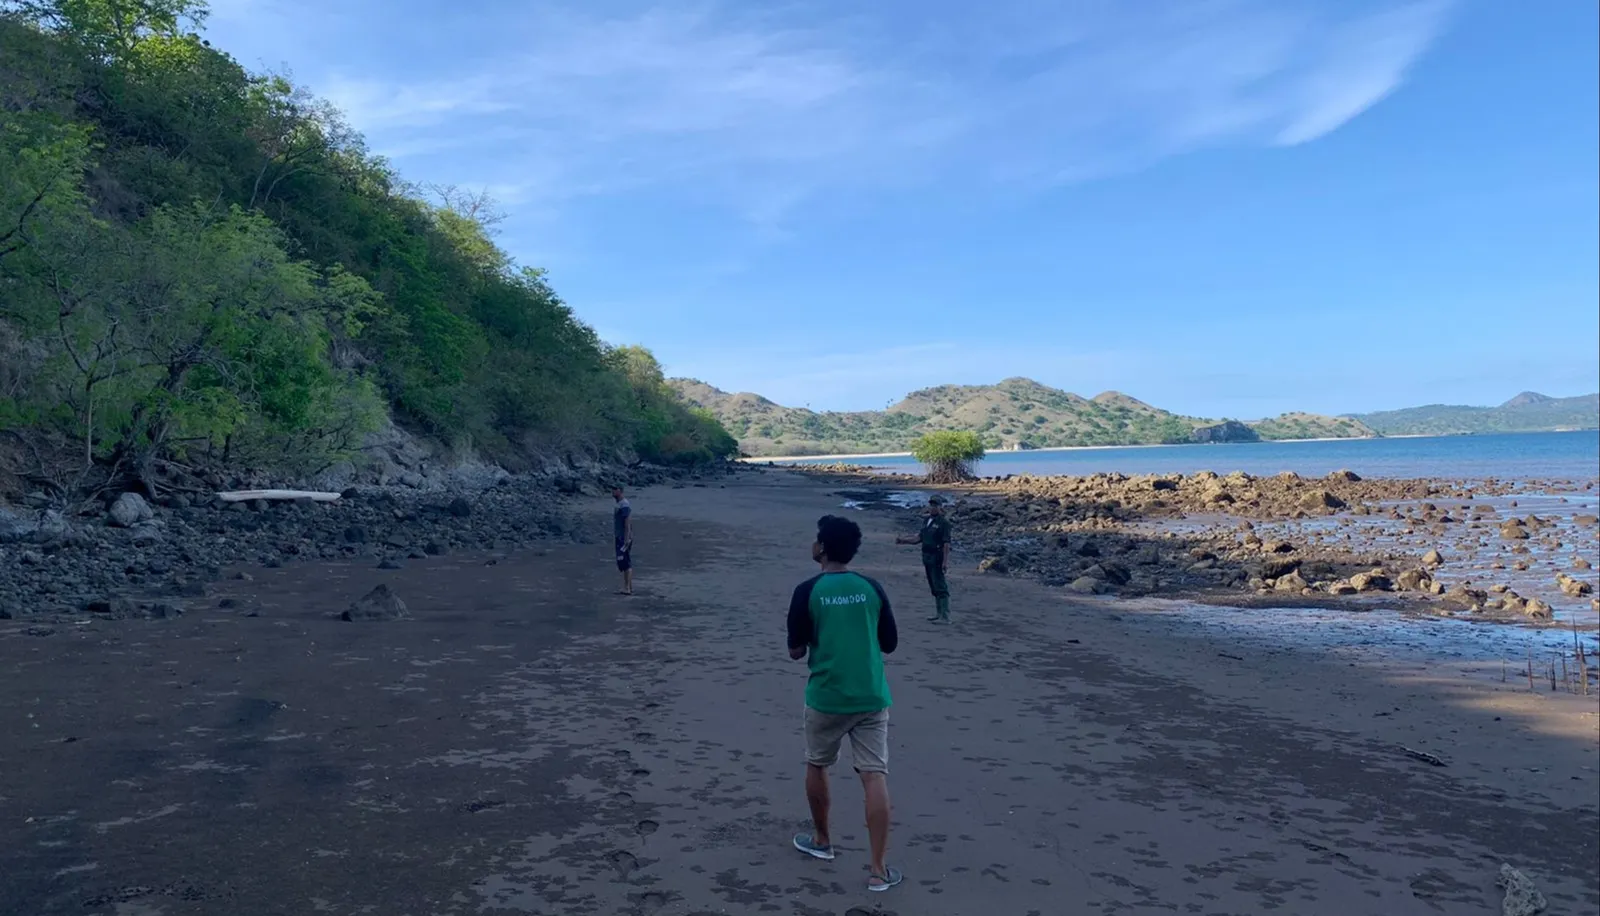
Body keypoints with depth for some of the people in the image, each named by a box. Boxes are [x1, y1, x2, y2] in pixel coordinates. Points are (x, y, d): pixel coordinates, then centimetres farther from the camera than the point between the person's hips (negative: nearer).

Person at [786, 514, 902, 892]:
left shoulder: (808, 591, -8)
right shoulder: (872, 588, 2)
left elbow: (796, 651, -3)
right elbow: (890, 644, 9)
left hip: (826, 698, -2)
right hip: (871, 698, 2)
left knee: (817, 766, 21)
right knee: (875, 778, 0)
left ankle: (821, 840, 37)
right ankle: (878, 870, -1)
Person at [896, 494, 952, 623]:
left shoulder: (943, 522, -12)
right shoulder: (927, 521, 13)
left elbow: (946, 544, -17)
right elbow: (919, 537, 18)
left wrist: (945, 561, -22)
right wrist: (902, 540, 11)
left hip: (937, 559, -9)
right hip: (927, 558, 9)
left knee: (940, 588, -9)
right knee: (934, 588, 15)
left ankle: (945, 617, -7)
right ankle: (939, 614, 25)